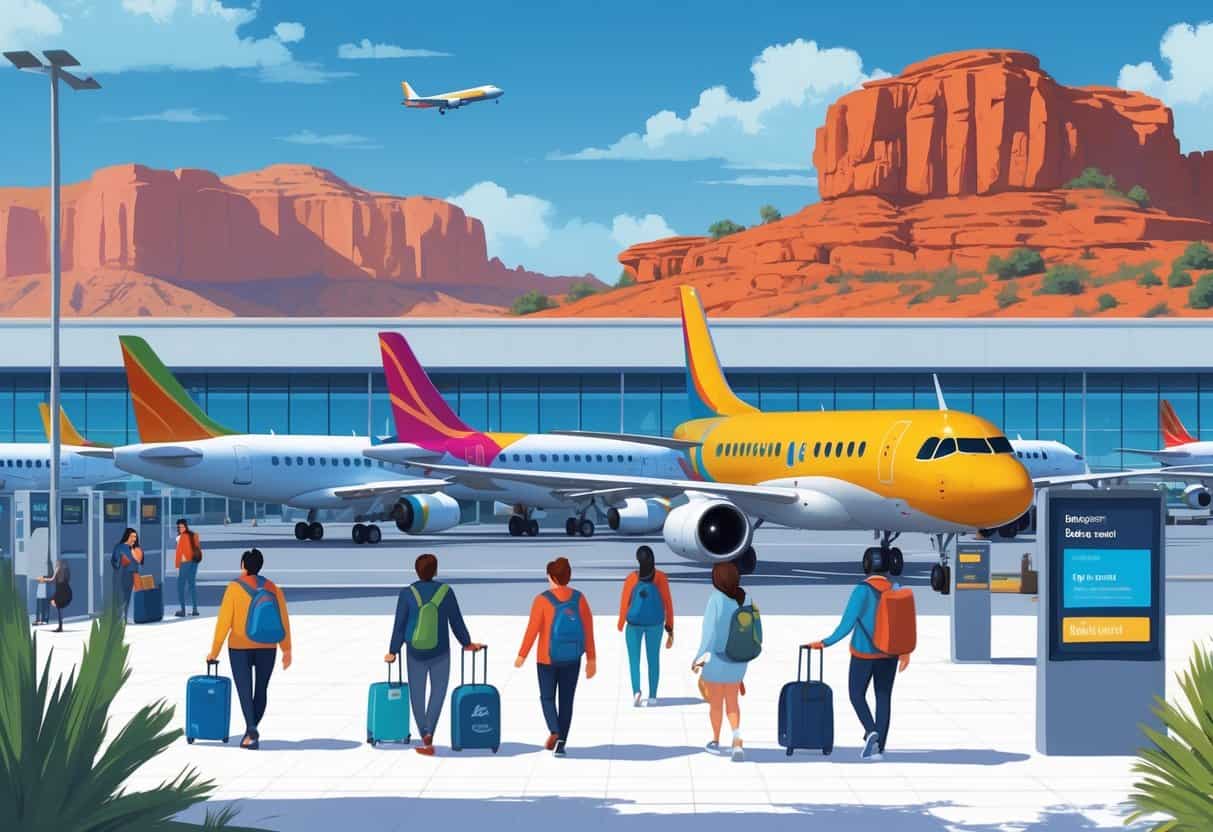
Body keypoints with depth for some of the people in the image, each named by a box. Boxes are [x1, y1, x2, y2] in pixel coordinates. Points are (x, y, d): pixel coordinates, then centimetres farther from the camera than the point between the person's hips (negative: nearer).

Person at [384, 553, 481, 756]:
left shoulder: (407, 594, -12)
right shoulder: (446, 591, -10)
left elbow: (399, 626, -8)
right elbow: (456, 621, -1)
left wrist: (393, 652, 3)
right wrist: (467, 643, 15)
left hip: (415, 652, 0)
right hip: (440, 652, 0)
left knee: (417, 694, 14)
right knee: (438, 690, 16)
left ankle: (426, 743, 13)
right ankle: (429, 732, -4)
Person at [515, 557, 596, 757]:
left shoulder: (542, 600, -15)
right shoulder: (579, 599, -6)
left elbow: (532, 630, -13)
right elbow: (588, 631, -4)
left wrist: (521, 656, -1)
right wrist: (591, 659, 4)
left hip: (547, 658, -2)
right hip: (572, 659, 3)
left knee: (547, 697, 13)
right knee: (566, 700, 12)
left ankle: (554, 731, -13)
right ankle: (561, 744, 10)